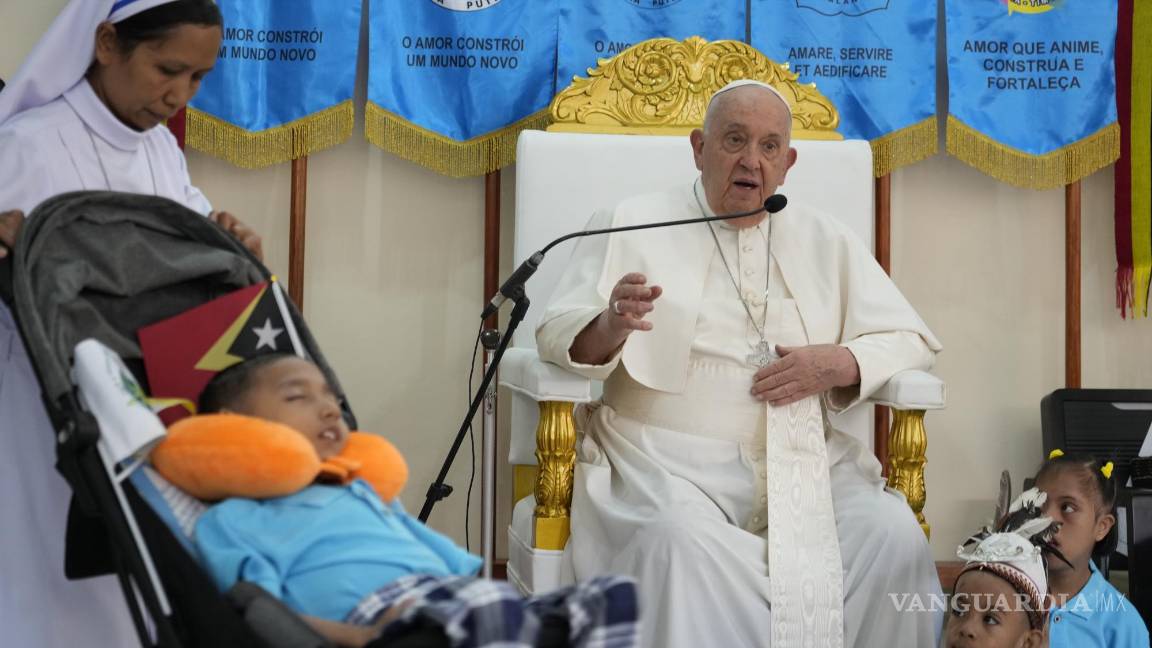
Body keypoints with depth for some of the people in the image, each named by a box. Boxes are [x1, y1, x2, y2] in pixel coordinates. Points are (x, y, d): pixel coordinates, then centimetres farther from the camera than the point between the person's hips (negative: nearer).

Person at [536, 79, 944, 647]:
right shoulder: (631, 226, 8)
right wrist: (610, 326, -24)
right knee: (680, 540, -35)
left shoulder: (825, 241, 18)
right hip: (667, 458, -2)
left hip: (804, 461, 3)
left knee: (894, 536, -24)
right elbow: (558, 335, 0)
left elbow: (911, 341, 16)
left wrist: (837, 364, -5)